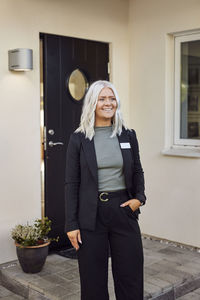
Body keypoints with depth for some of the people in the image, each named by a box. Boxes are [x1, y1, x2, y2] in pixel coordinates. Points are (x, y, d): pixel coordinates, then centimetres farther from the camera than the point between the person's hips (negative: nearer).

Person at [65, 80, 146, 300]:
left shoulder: (128, 135, 6)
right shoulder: (78, 138, -2)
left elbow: (137, 172, 16)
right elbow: (71, 183, -2)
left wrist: (139, 197, -3)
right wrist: (71, 224, -5)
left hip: (123, 210, 2)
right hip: (91, 214, -2)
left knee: (130, 275, 8)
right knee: (93, 279, 8)